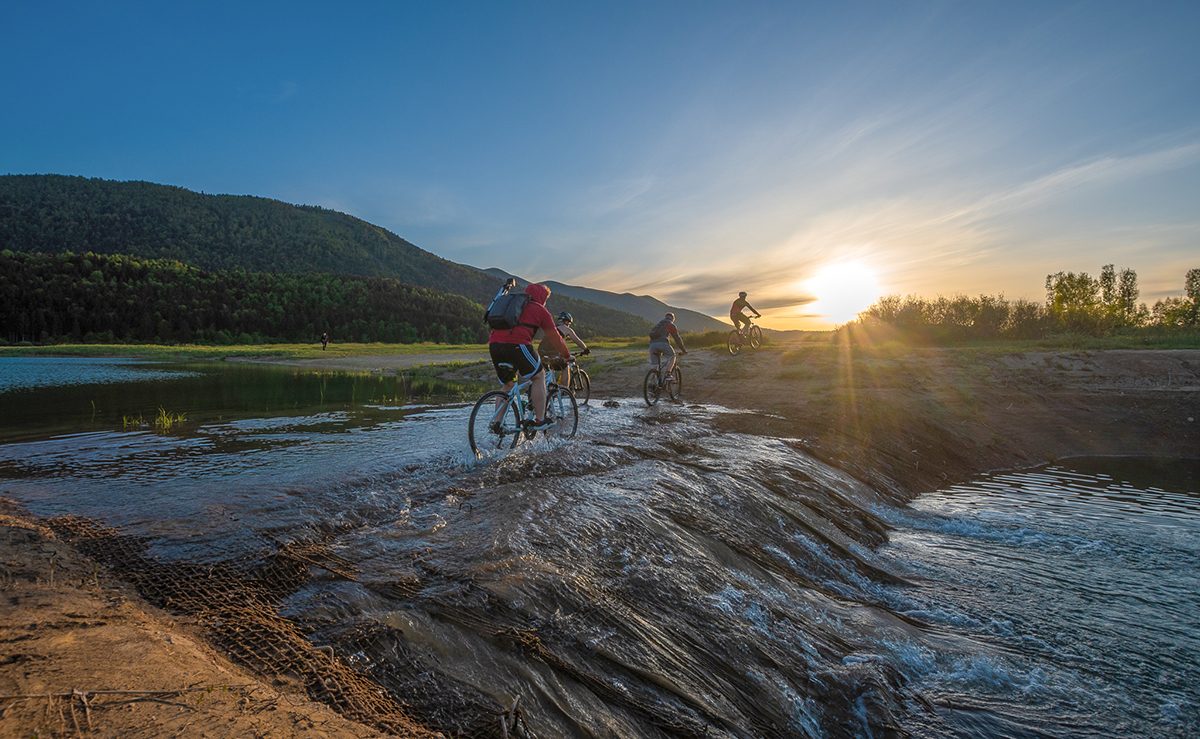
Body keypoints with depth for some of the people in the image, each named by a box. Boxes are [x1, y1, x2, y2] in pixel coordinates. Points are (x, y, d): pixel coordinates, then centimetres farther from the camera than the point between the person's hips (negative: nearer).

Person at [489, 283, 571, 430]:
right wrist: (567, 356, 32)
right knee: (539, 376, 11)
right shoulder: (540, 310, 14)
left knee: (508, 385, 22)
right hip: (516, 344, -6)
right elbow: (554, 338, 17)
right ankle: (540, 421, 9)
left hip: (494, 344, 6)